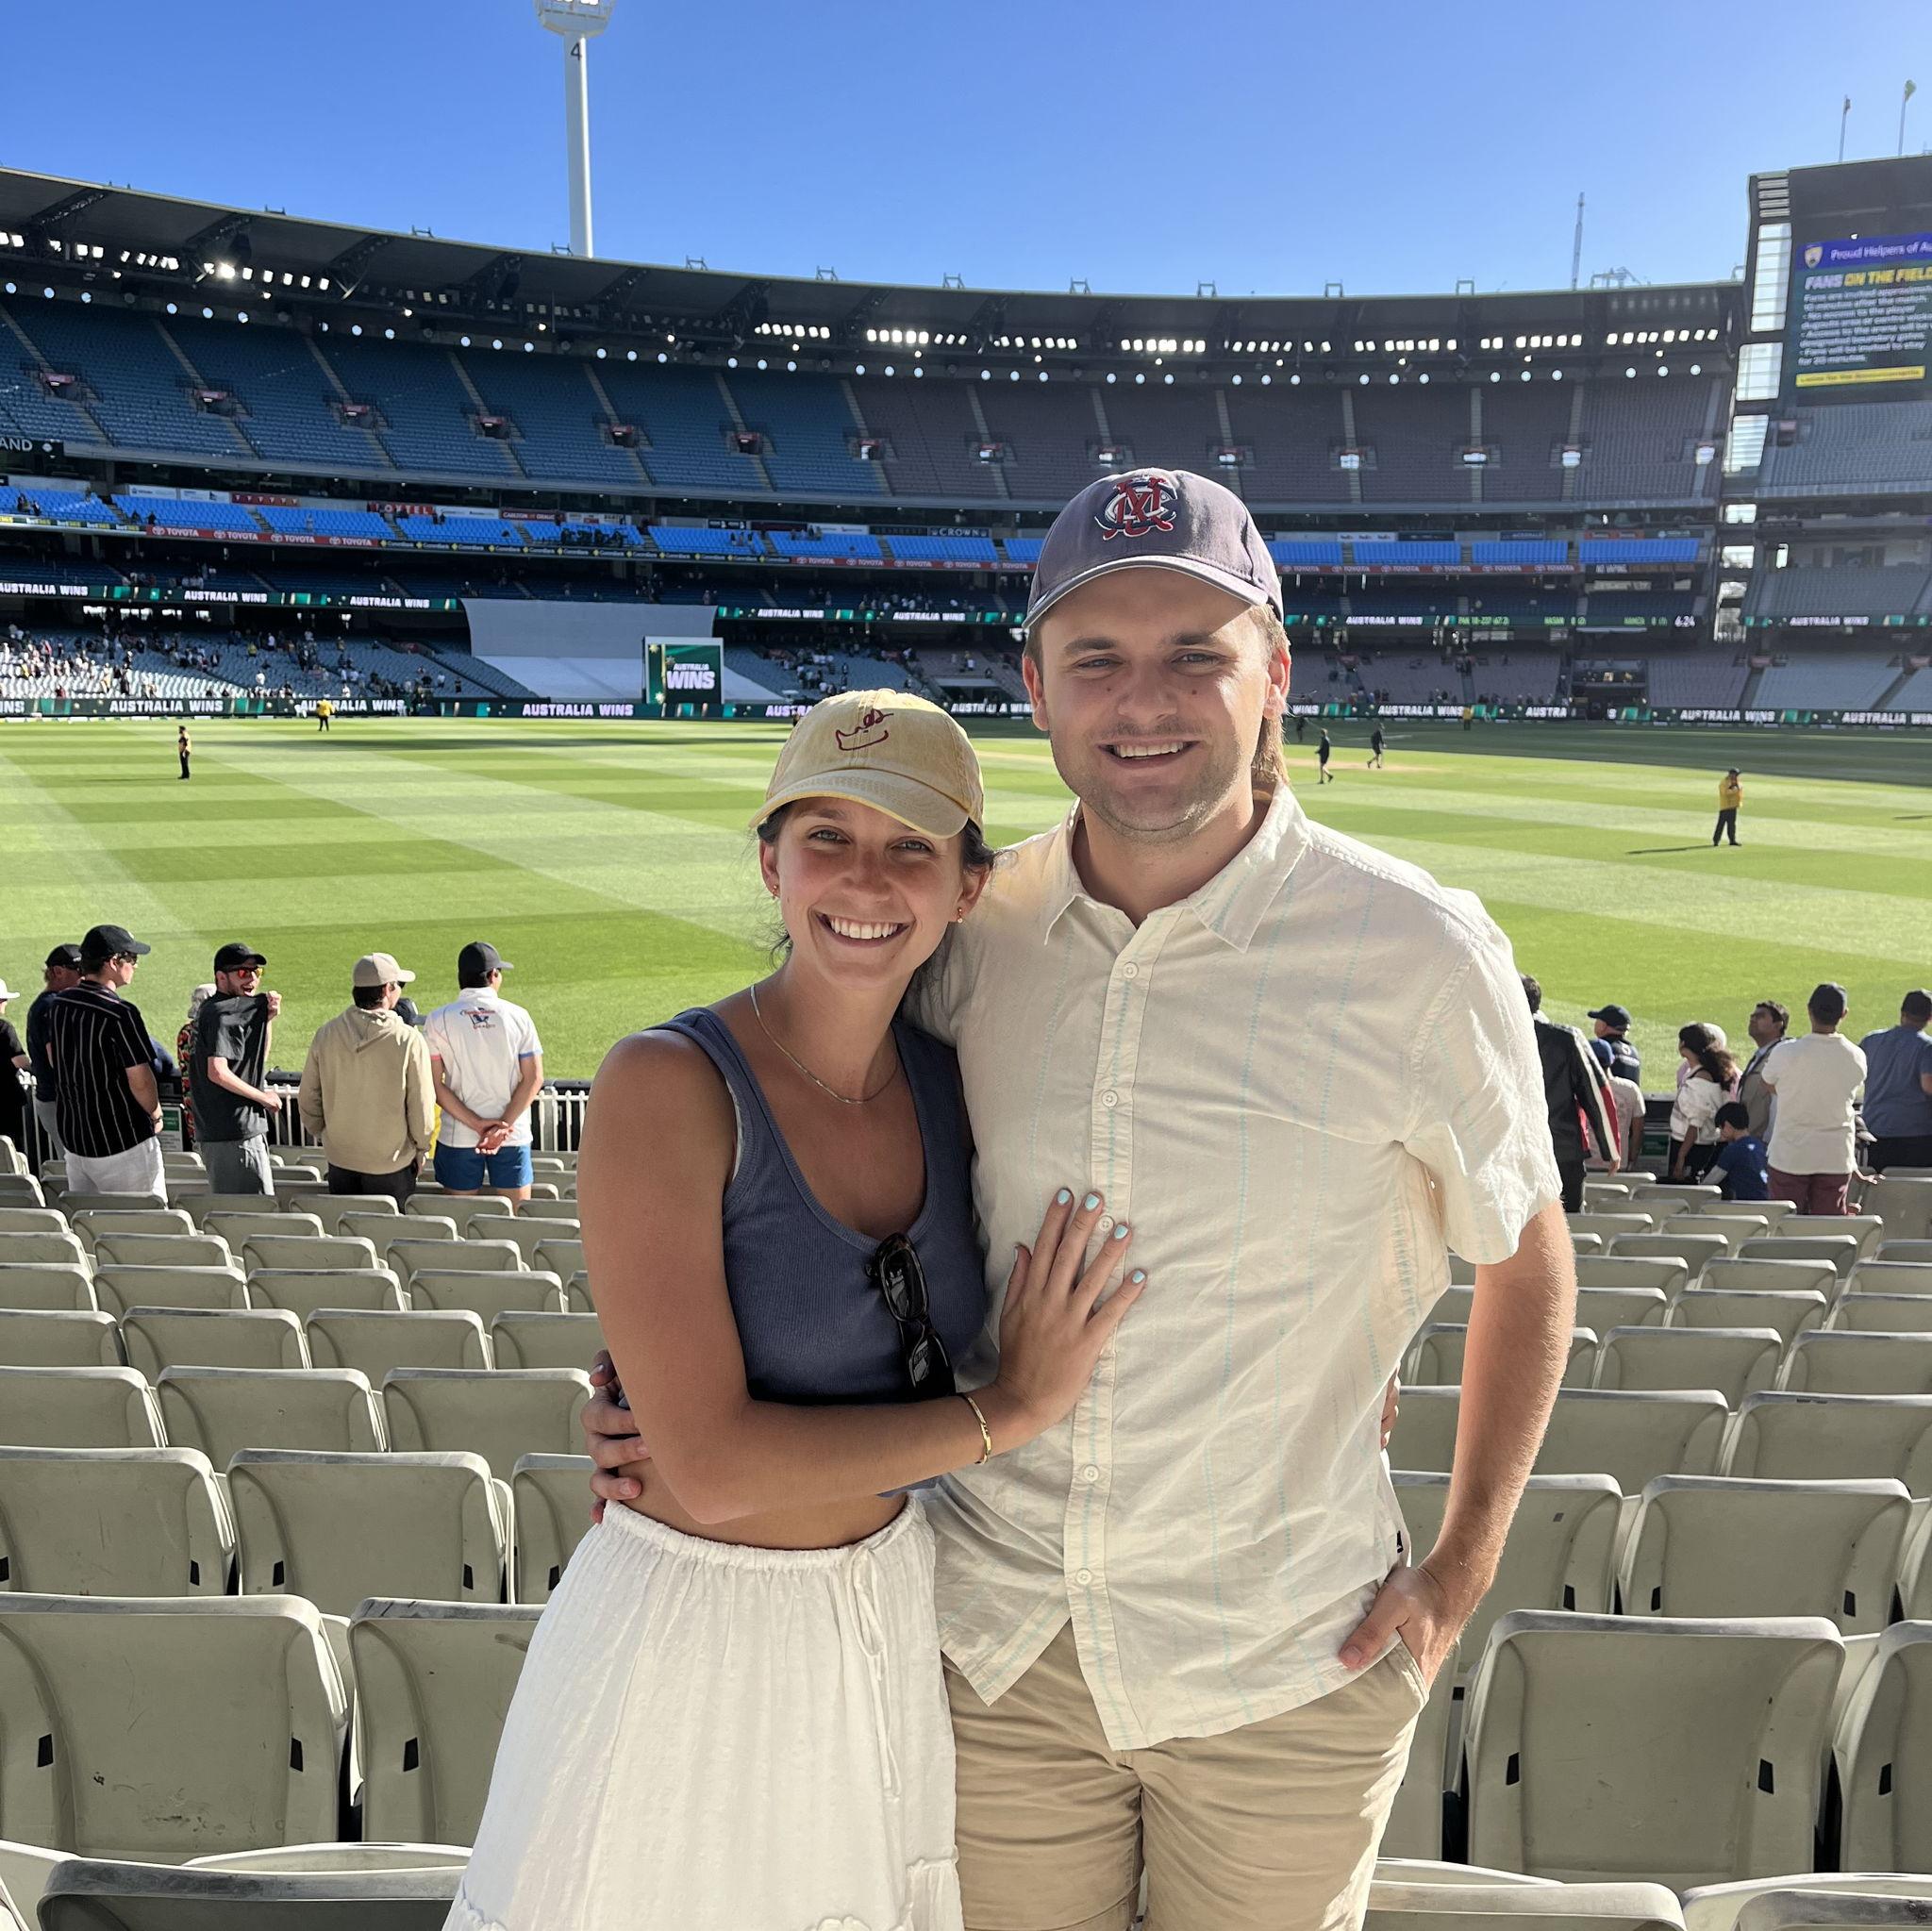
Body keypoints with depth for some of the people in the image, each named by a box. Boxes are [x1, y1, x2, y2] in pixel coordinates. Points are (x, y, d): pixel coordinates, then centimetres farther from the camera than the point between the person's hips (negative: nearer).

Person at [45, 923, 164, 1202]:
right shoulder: (121, 1013, -21)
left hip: (72, 1138, 8)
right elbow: (139, 1080, -19)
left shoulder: (60, 1004, 3)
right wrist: (156, 1116, -2)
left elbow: (52, 1056, 19)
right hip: (122, 1141, -8)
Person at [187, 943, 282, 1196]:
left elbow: (258, 1059, 20)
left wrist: (268, 1019, 5)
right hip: (236, 1134, -10)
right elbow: (217, 1072, -25)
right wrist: (264, 1097, -14)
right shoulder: (223, 1014, -14)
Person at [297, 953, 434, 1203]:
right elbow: (421, 1105, -11)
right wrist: (421, 1149, 5)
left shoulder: (326, 1035, -4)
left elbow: (308, 1098, 4)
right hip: (391, 1163, -4)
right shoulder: (408, 1040, -16)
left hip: (340, 1159, 4)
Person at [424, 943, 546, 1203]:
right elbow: (533, 1079, -7)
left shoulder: (438, 1020, -3)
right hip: (513, 1136, 0)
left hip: (459, 1138, 0)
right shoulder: (517, 1016, -3)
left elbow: (435, 1084, -7)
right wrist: (503, 1126, -10)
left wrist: (476, 1123, -9)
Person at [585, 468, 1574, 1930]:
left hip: (1288, 1665, -2)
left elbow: (1529, 1267, 0)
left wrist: (1461, 1572, -1)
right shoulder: (971, 939, -7)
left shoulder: (1418, 955, -15)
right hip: (1001, 1641, 3)